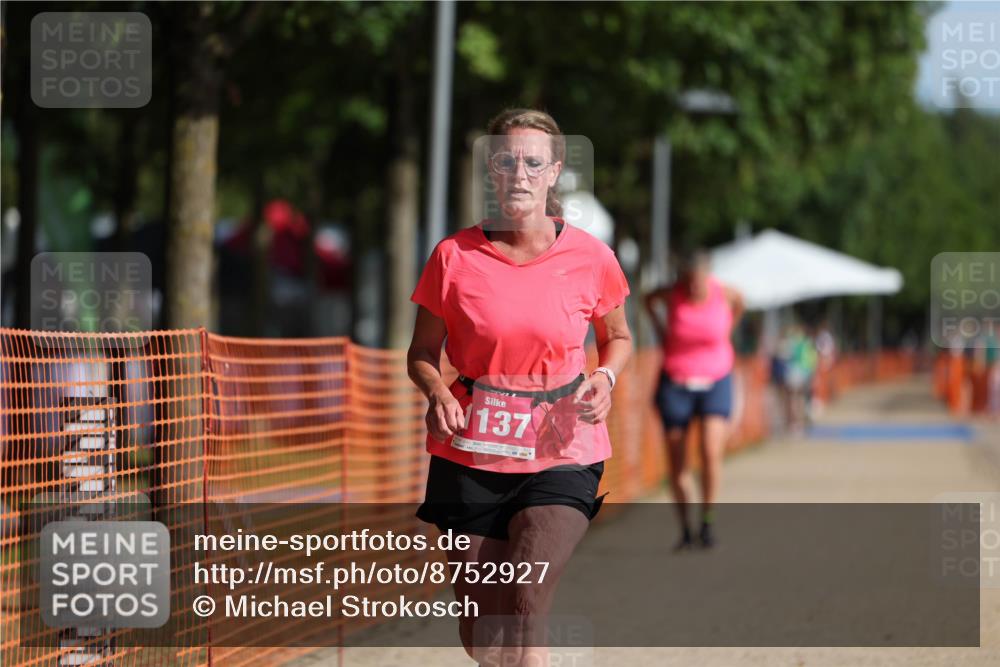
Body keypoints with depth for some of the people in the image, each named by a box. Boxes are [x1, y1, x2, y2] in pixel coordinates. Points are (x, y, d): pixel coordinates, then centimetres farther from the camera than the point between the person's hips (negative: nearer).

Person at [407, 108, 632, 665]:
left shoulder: (590, 257, -1)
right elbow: (422, 353, 8)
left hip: (560, 456, -1)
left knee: (521, 617, -20)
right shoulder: (455, 257, -3)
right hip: (470, 456, 1)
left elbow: (618, 337, 16)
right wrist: (437, 392, -14)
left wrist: (606, 378, -6)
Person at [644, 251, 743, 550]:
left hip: (715, 382, -1)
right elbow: (649, 298, 13)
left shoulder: (724, 294, -11)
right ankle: (685, 529, 12)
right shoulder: (672, 293, -10)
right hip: (675, 386, 1)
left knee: (711, 452, -19)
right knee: (677, 463, 0)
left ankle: (707, 522, -4)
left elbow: (739, 302, 14)